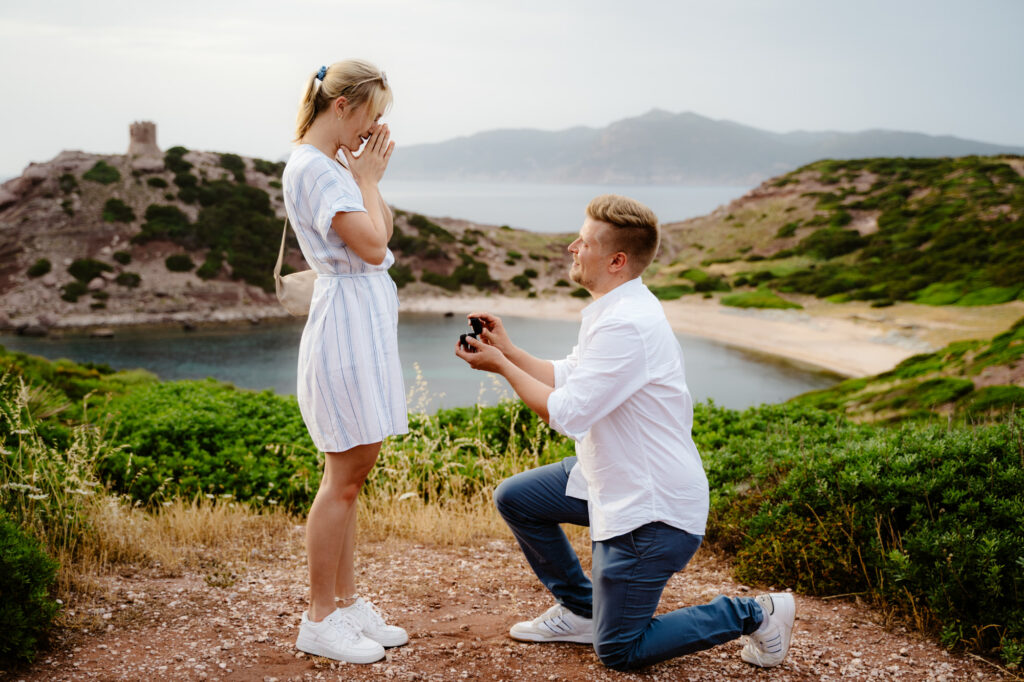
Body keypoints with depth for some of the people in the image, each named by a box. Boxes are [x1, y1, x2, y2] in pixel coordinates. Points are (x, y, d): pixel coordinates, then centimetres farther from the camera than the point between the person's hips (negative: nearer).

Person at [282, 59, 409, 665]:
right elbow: (371, 246, -20)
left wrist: (369, 176, 8)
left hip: (365, 323, 10)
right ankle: (319, 620, 6)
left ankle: (348, 603, 22)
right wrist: (367, 179, -7)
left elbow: (384, 230, 18)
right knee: (344, 477, -4)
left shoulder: (334, 166, 16)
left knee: (353, 472, 13)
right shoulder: (313, 168, -15)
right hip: (346, 323, -10)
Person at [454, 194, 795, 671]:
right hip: (613, 479, 10)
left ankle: (752, 614, 10)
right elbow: (566, 378, 13)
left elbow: (565, 414, -26)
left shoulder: (627, 325, -27)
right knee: (514, 498, 14)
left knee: (618, 652, 0)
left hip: (653, 508, -10)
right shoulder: (612, 309, 6)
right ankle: (579, 611, 27)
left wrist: (502, 367, -14)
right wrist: (508, 351, 3)